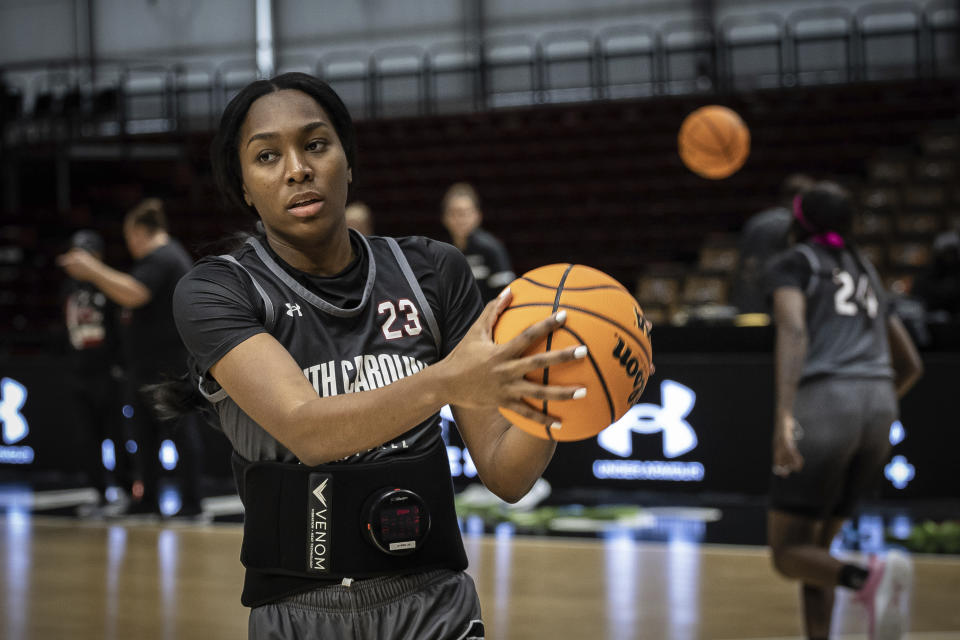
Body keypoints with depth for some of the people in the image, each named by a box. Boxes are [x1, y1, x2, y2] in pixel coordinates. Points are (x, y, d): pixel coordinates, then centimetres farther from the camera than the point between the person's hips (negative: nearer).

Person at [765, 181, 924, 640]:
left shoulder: (792, 263, 7)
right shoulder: (866, 275, 28)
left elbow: (793, 332, -13)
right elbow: (911, 365, 30)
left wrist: (784, 416, -24)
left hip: (823, 407, -6)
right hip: (877, 411, 6)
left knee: (788, 555, 0)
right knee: (813, 547, 18)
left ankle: (871, 580, -32)